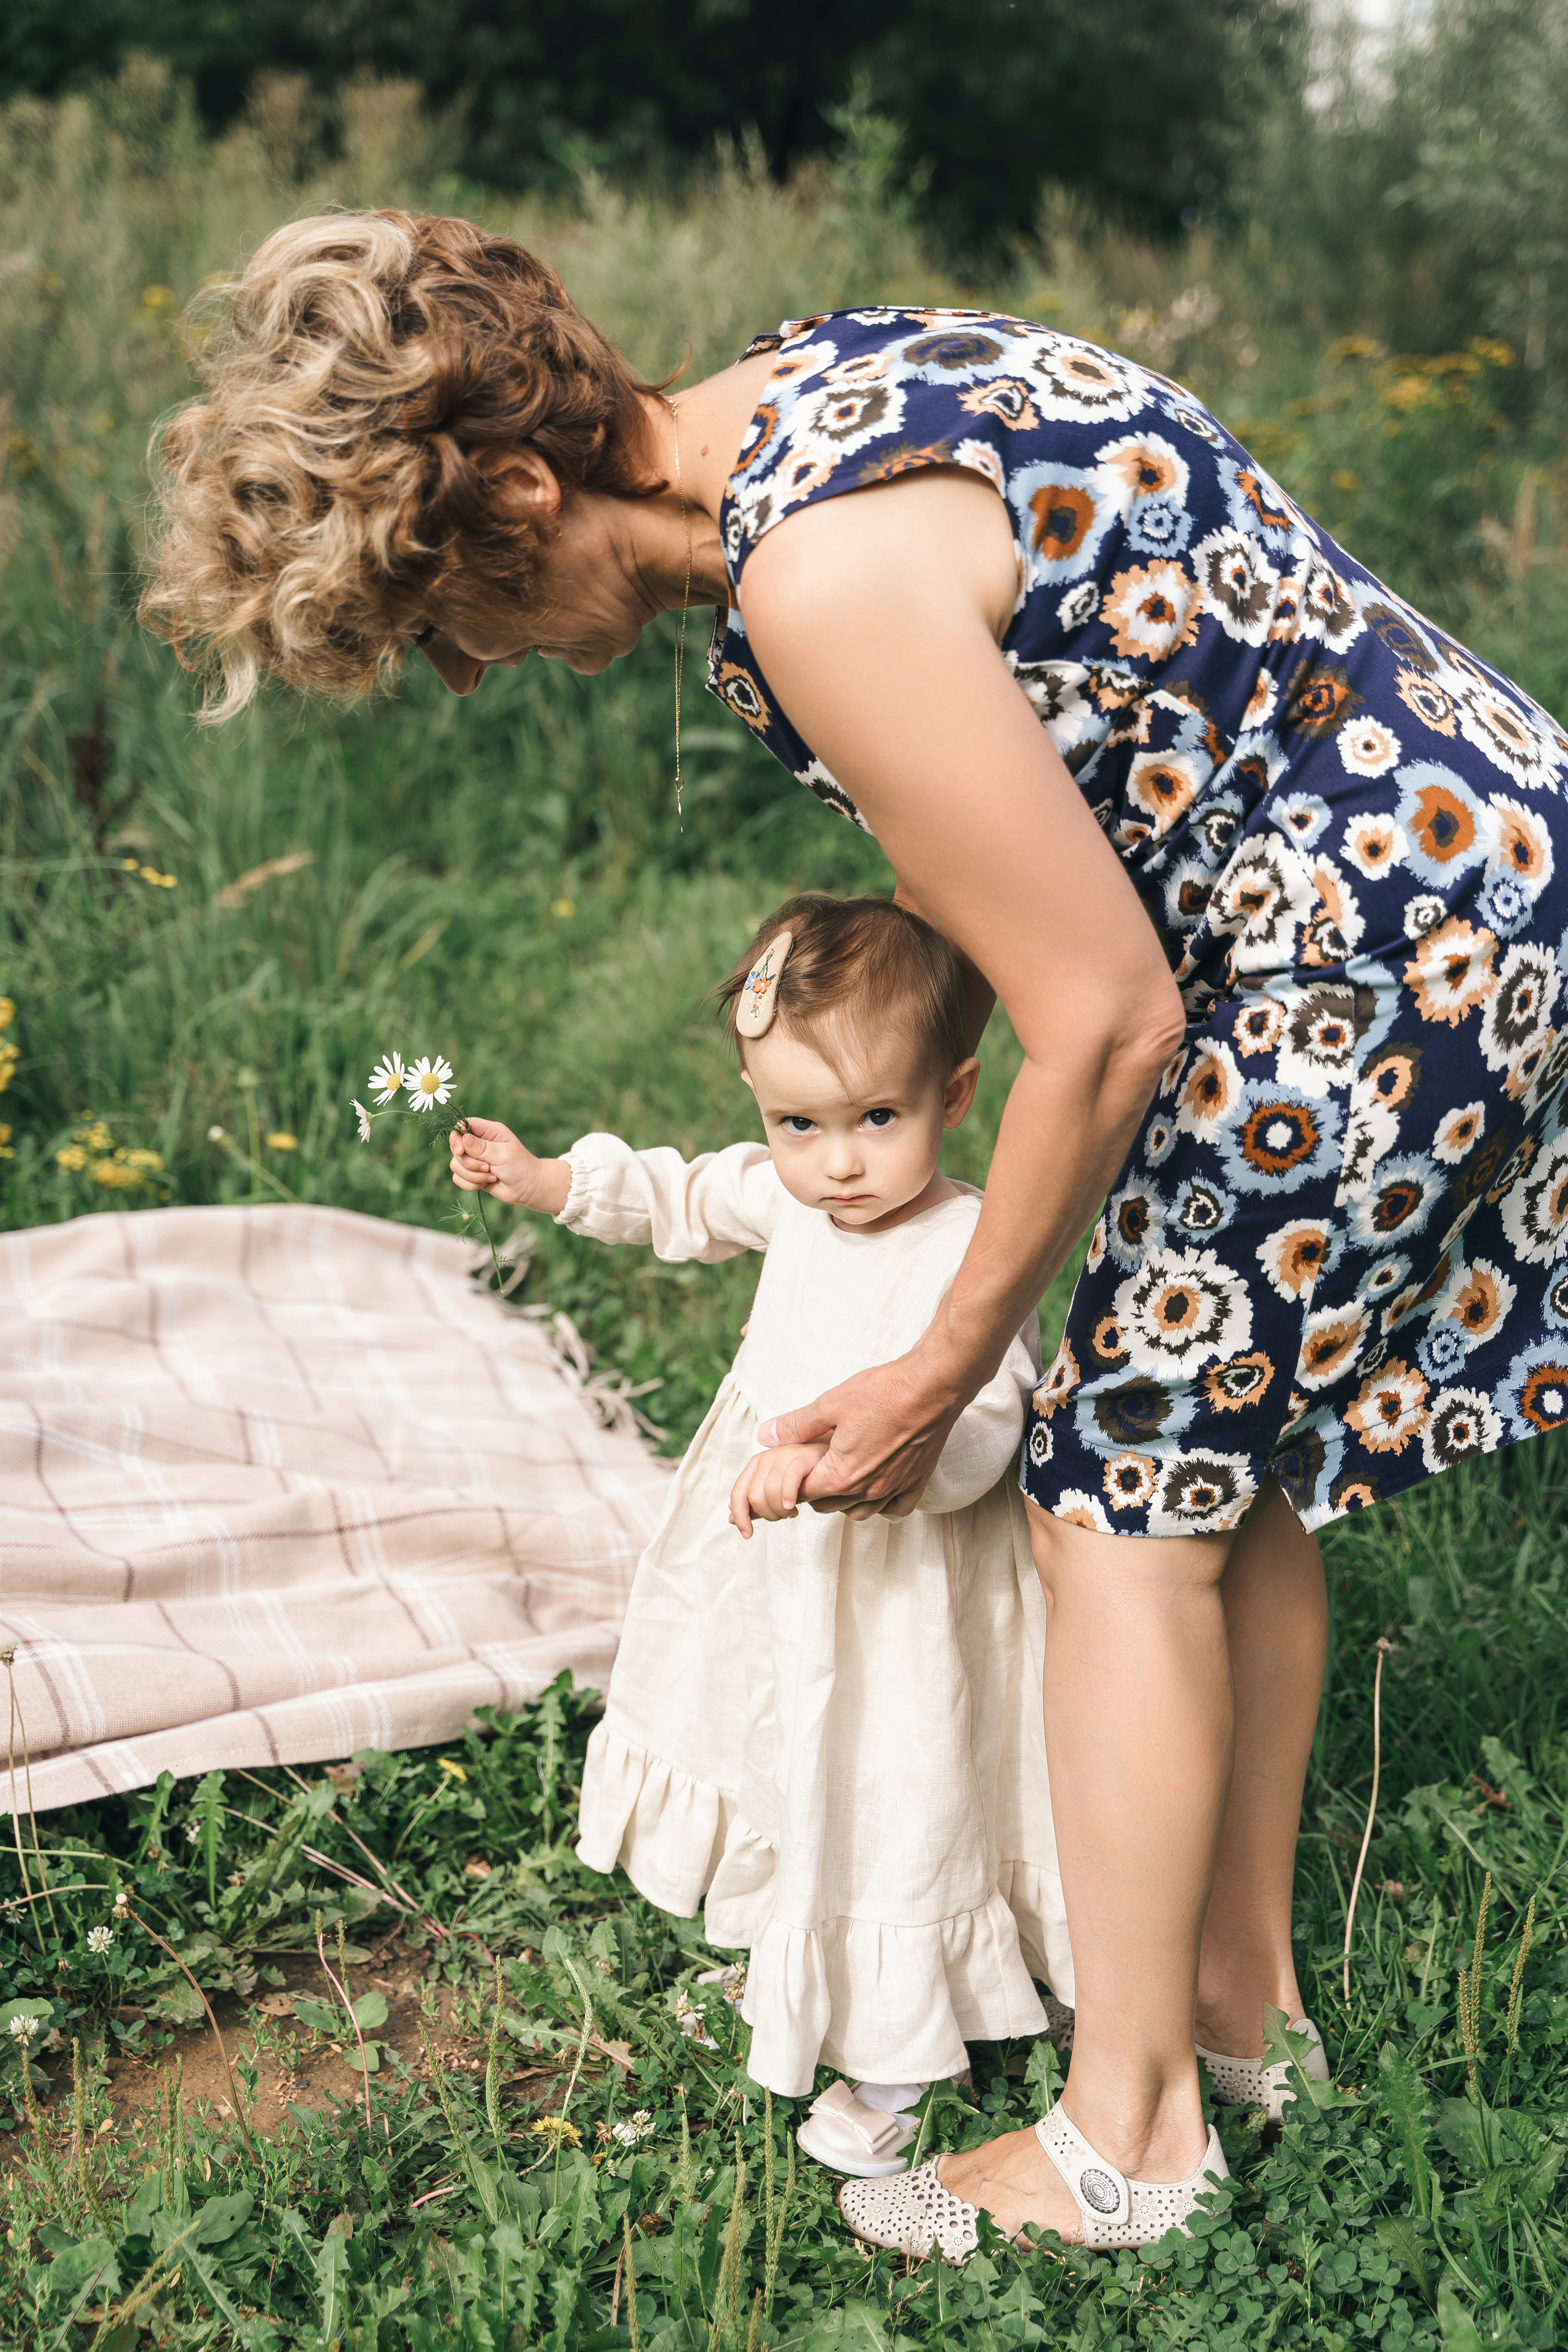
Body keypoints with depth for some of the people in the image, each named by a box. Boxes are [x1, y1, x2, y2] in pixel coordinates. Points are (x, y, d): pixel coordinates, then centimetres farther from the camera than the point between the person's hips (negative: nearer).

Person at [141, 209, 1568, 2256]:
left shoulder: (826, 580, -26)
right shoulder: (788, 399, 5)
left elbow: (1106, 1022, -21)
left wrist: (941, 1374, -9)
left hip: (1390, 944, -10)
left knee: (1128, 1495, -2)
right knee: (1231, 1451, 17)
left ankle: (1127, 2135, 13)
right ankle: (1243, 1991, 33)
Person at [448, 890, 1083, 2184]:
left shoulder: (968, 1249, -30)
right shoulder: (791, 1192, -7)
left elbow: (975, 1440, -39)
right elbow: (691, 1199, 15)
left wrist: (838, 1454, -53)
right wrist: (551, 1181, 9)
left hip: (903, 1584, -8)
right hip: (780, 1568, 8)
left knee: (888, 1802, 9)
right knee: (791, 1771, 29)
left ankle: (894, 2062, 32)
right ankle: (792, 1952, 56)